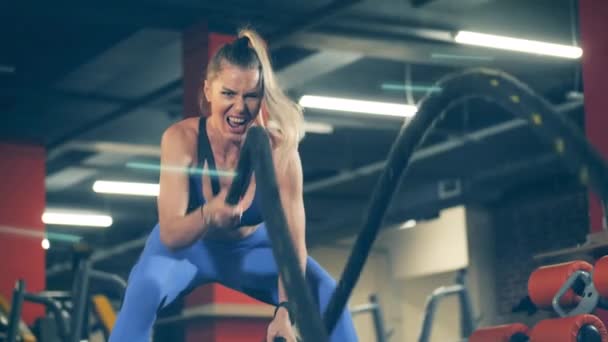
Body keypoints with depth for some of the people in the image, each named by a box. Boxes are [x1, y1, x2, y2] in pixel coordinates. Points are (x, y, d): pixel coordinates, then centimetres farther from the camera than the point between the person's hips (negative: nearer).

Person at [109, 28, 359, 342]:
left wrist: (285, 312, -44)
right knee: (145, 289, -32)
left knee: (327, 294, -20)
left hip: (253, 247, 2)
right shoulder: (182, 138, -31)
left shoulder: (278, 147, -28)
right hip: (186, 247, -2)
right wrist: (208, 216, -57)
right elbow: (171, 236, -35)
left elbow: (293, 240, -30)